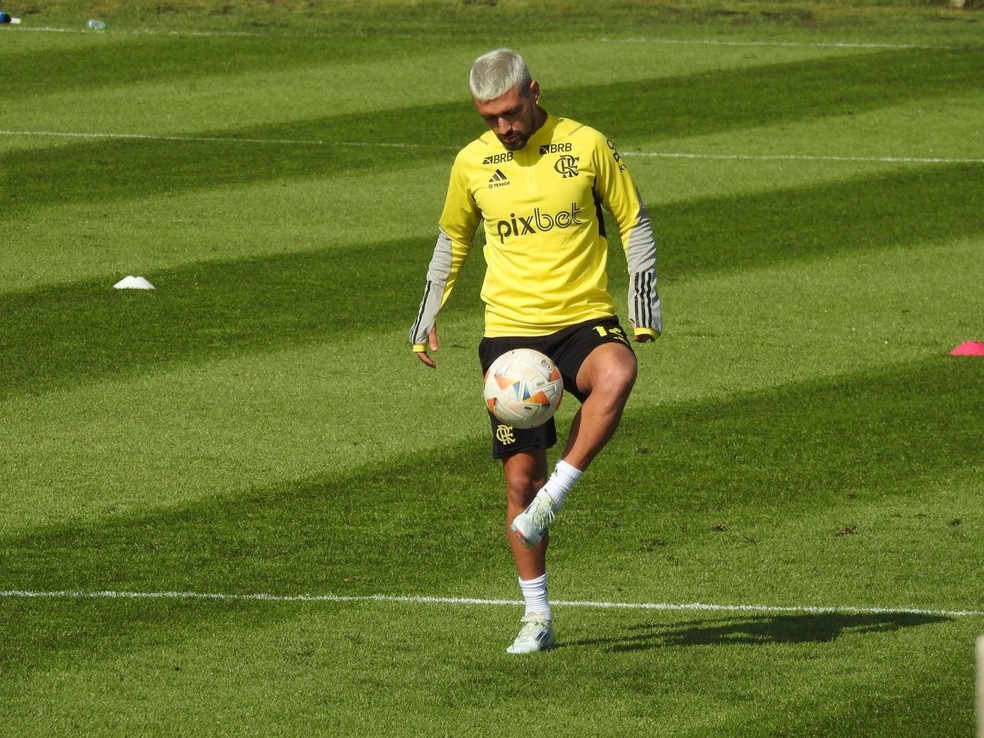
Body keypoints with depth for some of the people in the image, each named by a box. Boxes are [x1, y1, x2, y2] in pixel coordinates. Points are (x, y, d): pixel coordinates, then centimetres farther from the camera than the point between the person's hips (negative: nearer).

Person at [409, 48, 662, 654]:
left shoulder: (587, 146, -1)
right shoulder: (472, 163, 5)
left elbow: (635, 222, 9)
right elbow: (453, 238, 21)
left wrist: (645, 302, 0)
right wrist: (428, 316, 17)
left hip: (584, 320, -2)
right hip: (510, 331, 2)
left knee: (616, 376, -39)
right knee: (520, 477, -1)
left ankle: (555, 495, -29)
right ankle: (538, 618, 10)